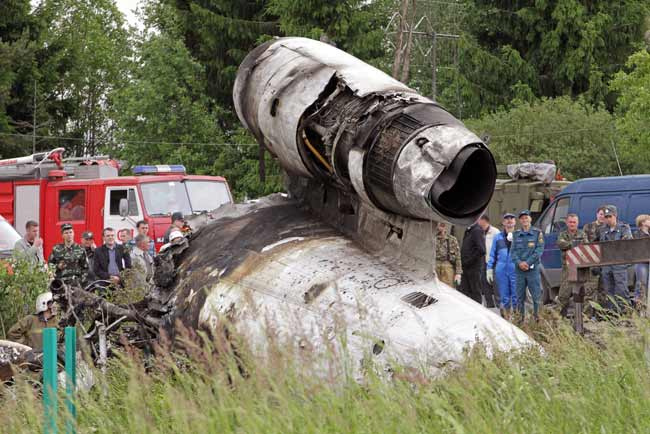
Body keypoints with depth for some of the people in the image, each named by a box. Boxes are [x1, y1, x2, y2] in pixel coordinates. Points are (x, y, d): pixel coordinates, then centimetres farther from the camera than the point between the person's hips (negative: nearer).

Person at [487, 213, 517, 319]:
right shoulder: (498, 237, 15)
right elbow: (492, 255, 16)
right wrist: (489, 269, 10)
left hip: (516, 270, -2)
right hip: (501, 270, 2)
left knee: (516, 297, -6)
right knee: (504, 297, 5)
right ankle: (505, 319, 11)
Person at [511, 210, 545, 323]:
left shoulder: (537, 233, 3)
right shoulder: (516, 235, 12)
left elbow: (539, 250, -5)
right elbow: (513, 251, 7)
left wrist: (528, 262, -14)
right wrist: (519, 262, -12)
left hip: (533, 269, -3)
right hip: (519, 270, 3)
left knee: (536, 295, -4)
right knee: (520, 296, 5)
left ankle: (537, 315, 4)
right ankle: (521, 316, 13)